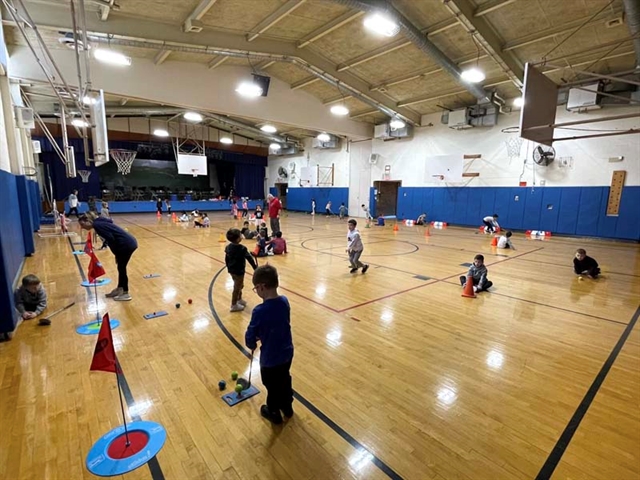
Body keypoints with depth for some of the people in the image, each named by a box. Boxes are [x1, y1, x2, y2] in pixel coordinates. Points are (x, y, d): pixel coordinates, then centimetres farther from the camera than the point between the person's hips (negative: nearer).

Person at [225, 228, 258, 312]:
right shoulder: (241, 248, -23)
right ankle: (234, 305, 19)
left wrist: (229, 267, 23)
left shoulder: (228, 247, -1)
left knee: (240, 285, 26)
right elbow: (249, 258, -16)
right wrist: (255, 267, -4)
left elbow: (226, 259, 9)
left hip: (231, 270, 8)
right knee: (237, 288, 7)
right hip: (239, 271, -8)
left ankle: (239, 300, 43)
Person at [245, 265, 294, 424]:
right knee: (285, 380, 28)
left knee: (272, 386, 20)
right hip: (287, 352, 6)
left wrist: (252, 345, 5)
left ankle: (273, 413, 43)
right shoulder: (285, 301, -10)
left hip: (270, 357, -5)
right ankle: (287, 406, 49)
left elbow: (250, 335, -17)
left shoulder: (260, 311, -30)